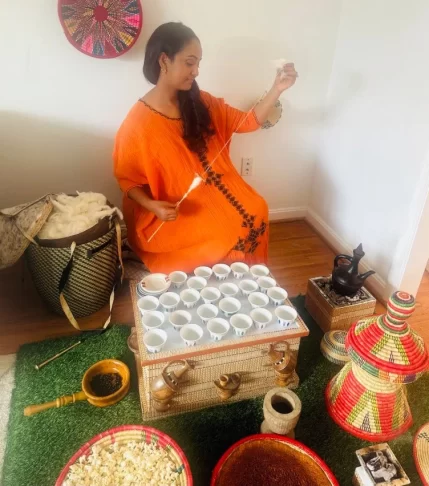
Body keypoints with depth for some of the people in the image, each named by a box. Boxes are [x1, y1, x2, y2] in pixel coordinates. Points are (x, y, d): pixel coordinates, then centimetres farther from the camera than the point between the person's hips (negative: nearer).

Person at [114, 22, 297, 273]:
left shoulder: (202, 103, 4)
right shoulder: (139, 121, -13)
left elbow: (248, 122, 7)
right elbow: (127, 178, -7)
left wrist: (277, 89, -6)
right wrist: (153, 205, -25)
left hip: (215, 197, 6)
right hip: (172, 215, -6)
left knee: (255, 213, -15)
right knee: (222, 238, -23)